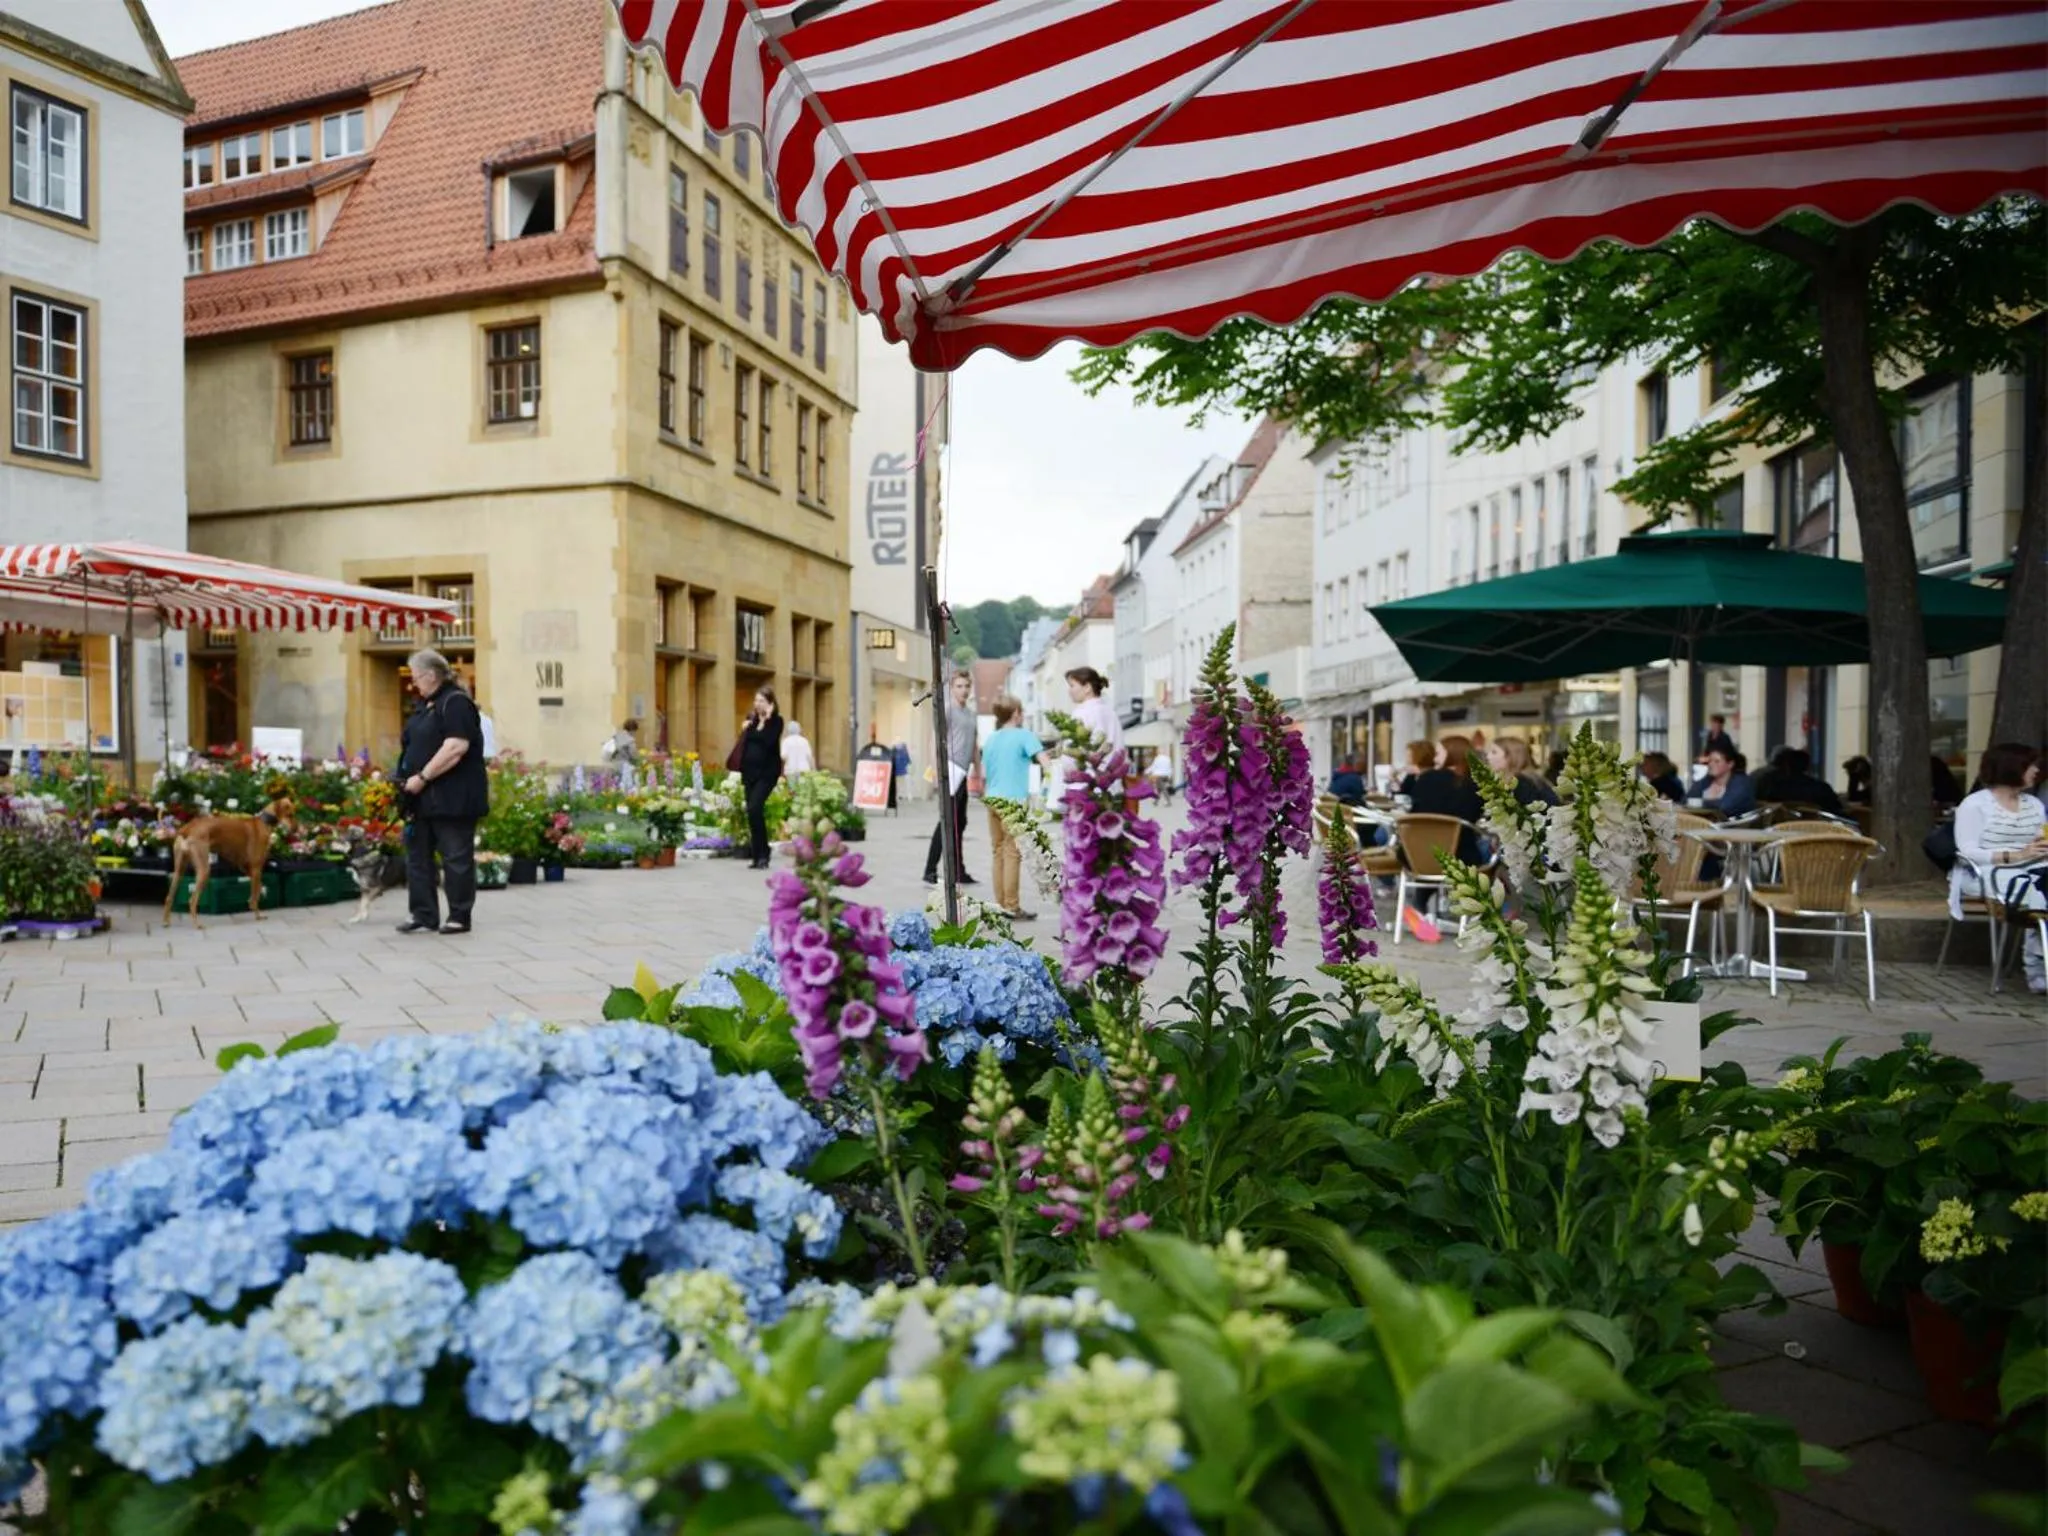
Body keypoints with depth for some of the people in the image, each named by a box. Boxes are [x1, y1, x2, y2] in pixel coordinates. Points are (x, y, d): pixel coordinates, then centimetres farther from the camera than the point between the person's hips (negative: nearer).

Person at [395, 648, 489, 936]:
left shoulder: (456, 703, -13)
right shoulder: (427, 704, 17)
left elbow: (455, 748, -23)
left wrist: (422, 777, -21)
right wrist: (409, 779, 8)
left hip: (451, 798, -10)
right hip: (424, 798, 10)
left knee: (456, 857, -1)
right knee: (418, 855, 11)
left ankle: (460, 917, 6)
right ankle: (424, 915, 17)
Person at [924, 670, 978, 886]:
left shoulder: (970, 712, 18)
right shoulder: (947, 709, -5)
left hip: (962, 772, 8)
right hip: (950, 770, -8)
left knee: (960, 822, 11)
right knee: (947, 821, -10)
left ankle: (958, 871, 18)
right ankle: (930, 871, -7)